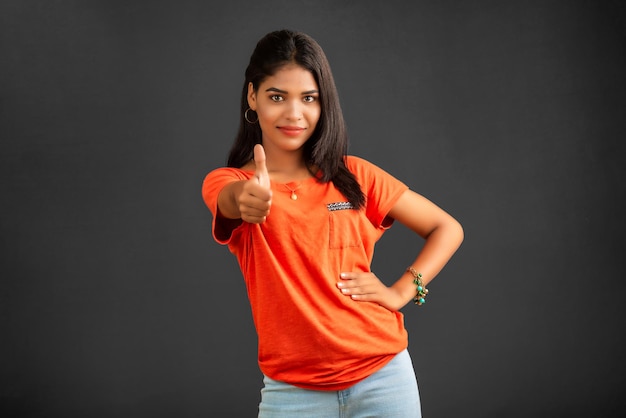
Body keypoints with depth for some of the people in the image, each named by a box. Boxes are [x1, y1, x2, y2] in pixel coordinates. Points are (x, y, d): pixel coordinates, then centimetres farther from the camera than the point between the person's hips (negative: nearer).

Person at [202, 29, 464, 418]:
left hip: (383, 376, 1)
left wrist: (401, 291, -6)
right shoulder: (226, 182, -2)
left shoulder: (354, 175, 1)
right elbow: (235, 199, -26)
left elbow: (447, 229, 6)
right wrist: (249, 198, -48)